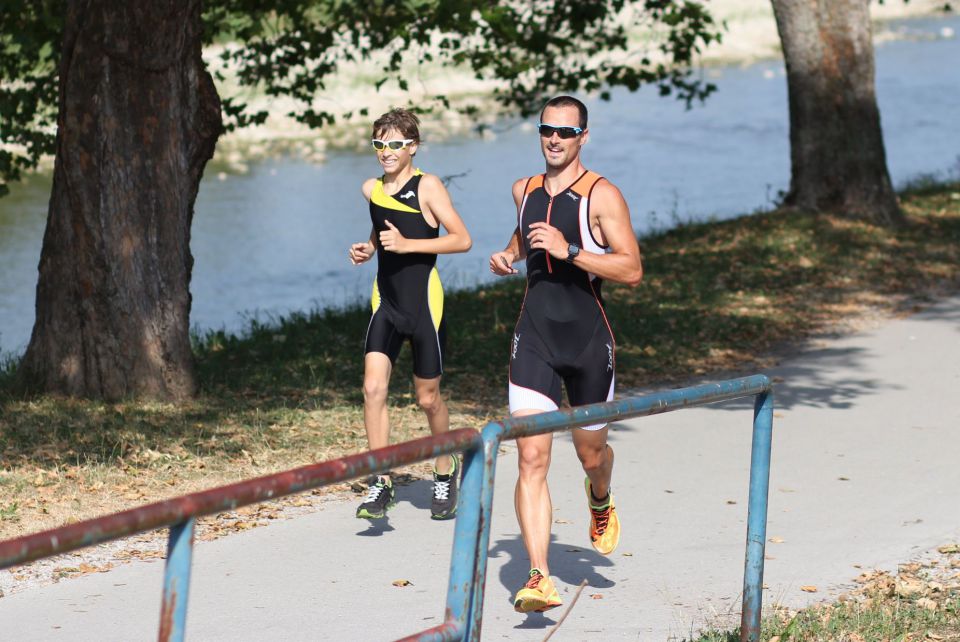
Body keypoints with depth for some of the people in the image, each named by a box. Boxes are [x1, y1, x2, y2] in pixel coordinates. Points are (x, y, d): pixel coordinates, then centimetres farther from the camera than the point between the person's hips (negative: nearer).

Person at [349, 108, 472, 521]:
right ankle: (381, 483, -9)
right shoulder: (372, 189, 7)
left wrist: (408, 244, -21)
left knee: (427, 397, 7)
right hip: (385, 301, 4)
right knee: (373, 387, -13)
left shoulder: (427, 186, -9)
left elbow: (462, 239, -14)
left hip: (424, 302, -4)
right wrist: (368, 248, 7)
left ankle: (445, 470, 33)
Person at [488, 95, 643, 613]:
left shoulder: (602, 195, -8)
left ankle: (600, 502, 53)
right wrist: (508, 255, 11)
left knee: (591, 453, 15)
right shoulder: (525, 191, 8)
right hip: (534, 341, 2)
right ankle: (539, 578, -17)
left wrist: (569, 250, -23)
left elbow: (632, 271, -15)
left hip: (588, 342, -2)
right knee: (532, 459, -12)